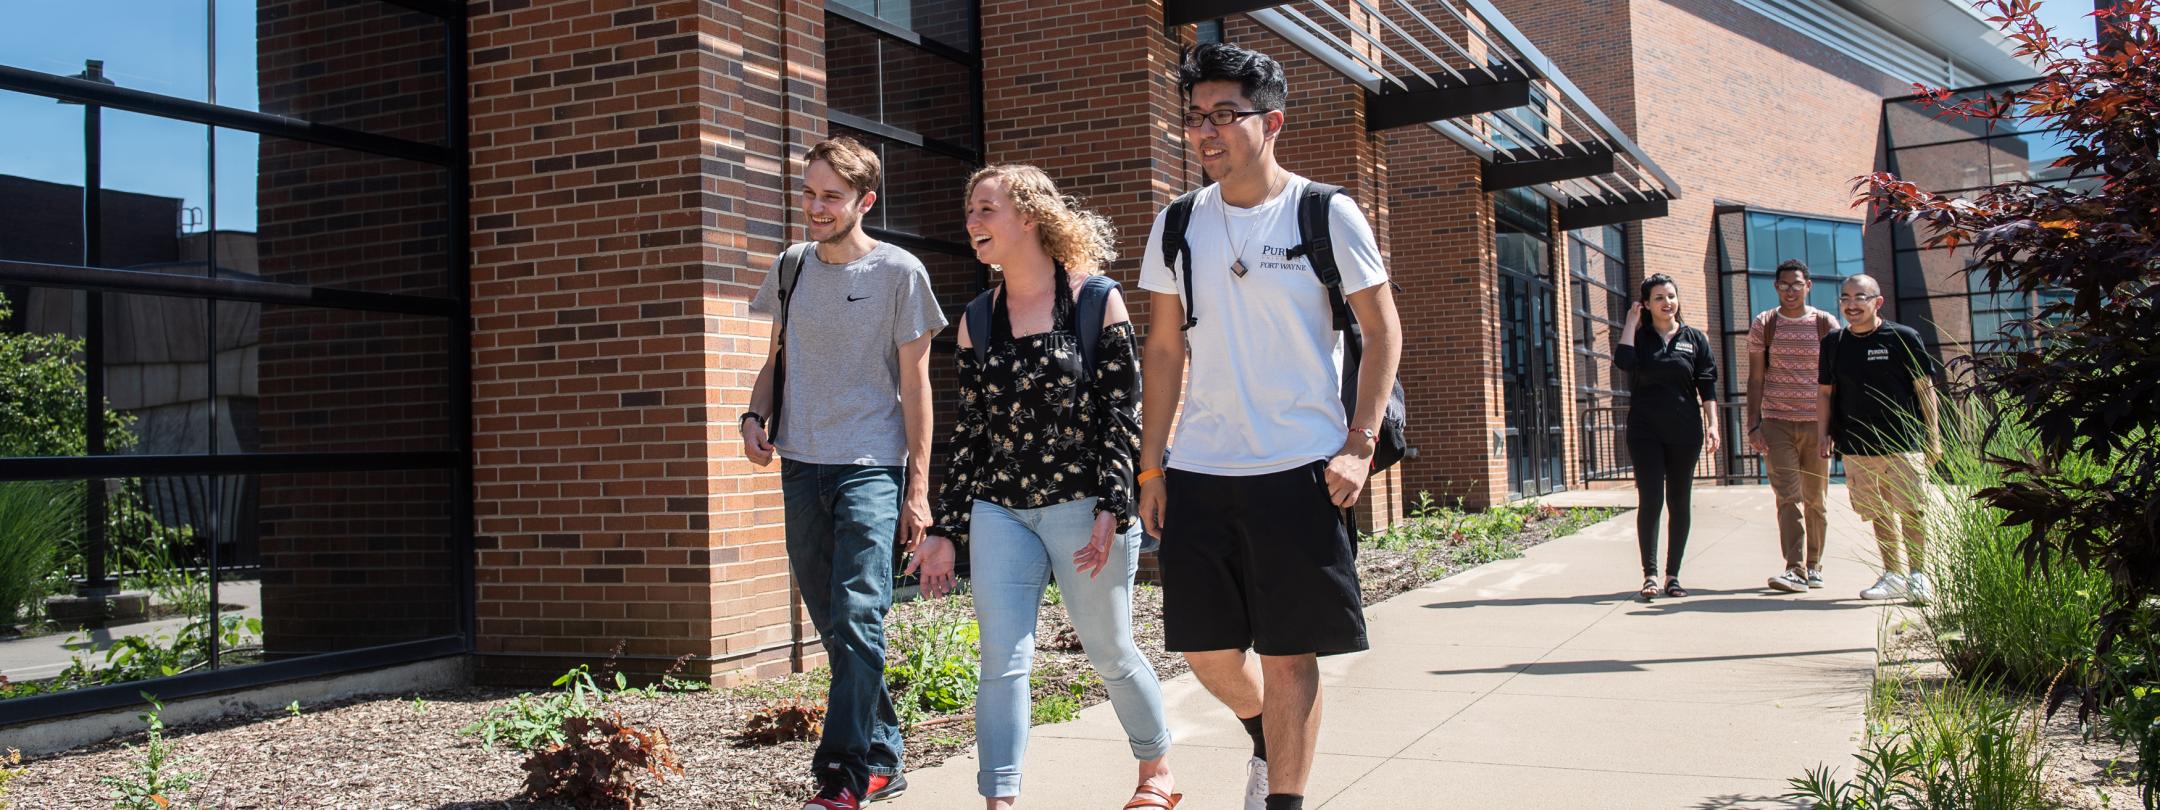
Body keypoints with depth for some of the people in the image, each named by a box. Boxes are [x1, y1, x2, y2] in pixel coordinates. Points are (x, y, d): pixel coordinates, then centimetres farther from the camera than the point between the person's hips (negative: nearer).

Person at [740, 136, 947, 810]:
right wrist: (755, 415, 0)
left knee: (856, 620, -12)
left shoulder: (899, 272, -3)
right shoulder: (790, 269, 10)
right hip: (802, 466, 5)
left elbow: (915, 383, -3)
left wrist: (918, 488, -6)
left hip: (870, 469, -5)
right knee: (834, 626, 10)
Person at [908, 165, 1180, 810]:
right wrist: (945, 531, 7)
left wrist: (1112, 510, -15)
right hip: (999, 511, 3)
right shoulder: (977, 319, 8)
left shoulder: (1096, 300, -4)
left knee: (1110, 652, 11)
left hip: (1083, 506, -3)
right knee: (1002, 661, -5)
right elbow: (970, 430, 11)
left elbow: (1124, 413, -6)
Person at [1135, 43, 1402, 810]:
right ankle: (1266, 738, 39)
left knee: (1289, 654, 0)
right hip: (1198, 471, 4)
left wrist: (1359, 445, -9)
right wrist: (1151, 467, 7)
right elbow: (1164, 351, 11)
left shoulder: (1326, 214, -3)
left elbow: (1383, 331, 1)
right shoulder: (1177, 226, 7)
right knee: (1207, 648, 9)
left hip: (1300, 468, -4)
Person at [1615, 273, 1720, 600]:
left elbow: (1707, 385, 5)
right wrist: (1631, 322, -7)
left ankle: (1673, 574, 12)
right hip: (1645, 430, -1)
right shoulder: (1638, 336, 6)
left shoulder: (1694, 338, 8)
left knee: (1679, 503, 5)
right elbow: (1623, 361, -16)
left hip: (1684, 432, 1)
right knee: (1650, 501, -8)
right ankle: (1650, 575, -7)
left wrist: (1712, 424, -4)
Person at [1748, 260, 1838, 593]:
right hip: (1777, 424, -1)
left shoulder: (1826, 324, 5)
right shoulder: (1763, 324, 5)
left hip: (1816, 423, 1)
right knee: (1788, 496, -10)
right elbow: (1756, 378, 5)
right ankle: (1795, 570, -16)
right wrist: (1753, 425, -2)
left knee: (1815, 498, 6)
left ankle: (1813, 567, 17)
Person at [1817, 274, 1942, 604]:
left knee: (1911, 510, -6)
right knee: (1878, 513, 8)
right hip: (1856, 446, 3)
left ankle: (1917, 575, 6)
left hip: (1903, 442, -3)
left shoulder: (1903, 338, -1)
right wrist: (1823, 434, 6)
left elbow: (1925, 389, 1)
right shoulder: (1833, 343, 8)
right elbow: (1825, 392, 15)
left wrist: (1933, 437, -1)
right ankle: (1893, 575, 18)